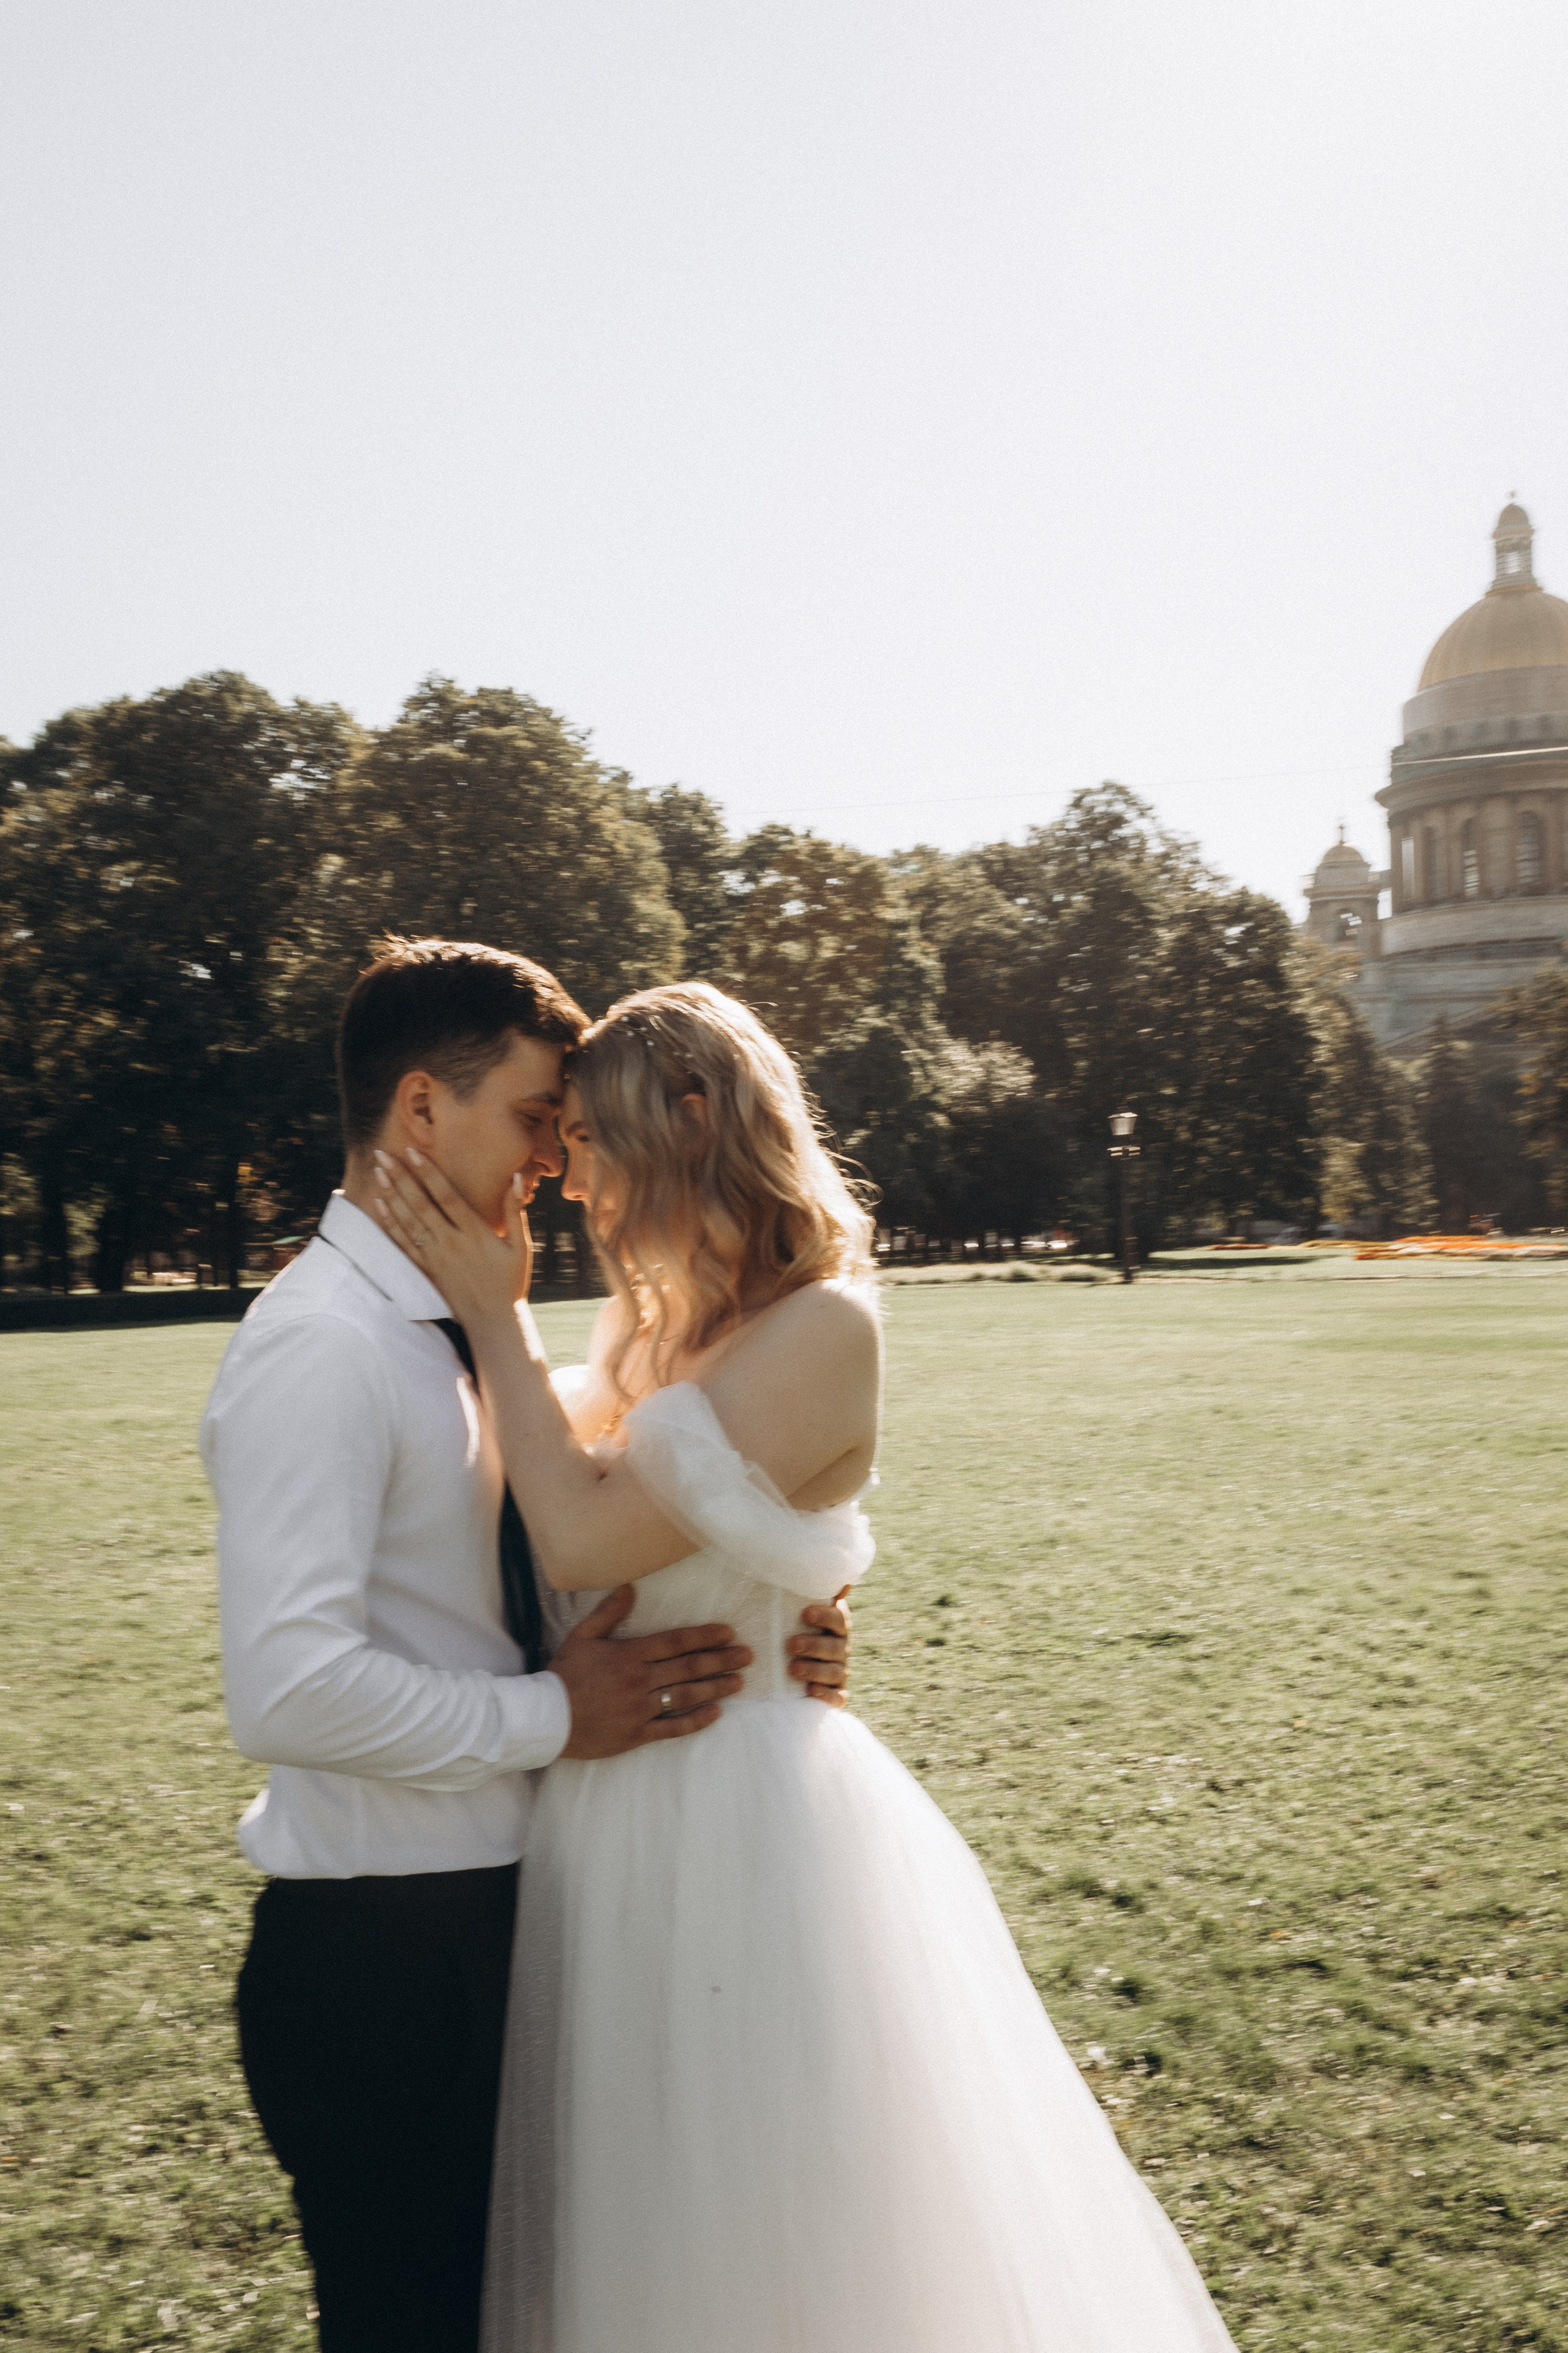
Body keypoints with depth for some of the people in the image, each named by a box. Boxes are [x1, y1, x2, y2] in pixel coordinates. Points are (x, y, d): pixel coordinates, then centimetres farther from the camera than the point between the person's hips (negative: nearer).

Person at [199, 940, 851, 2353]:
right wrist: (555, 1718, -20)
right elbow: (289, 1691, -28)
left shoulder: (457, 1335, 10)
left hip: (496, 1921, 9)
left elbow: (543, 1598, 13)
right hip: (383, 1960, -9)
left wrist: (743, 1644, -2)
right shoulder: (321, 1346, -20)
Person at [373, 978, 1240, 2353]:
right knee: (636, 2233, 22)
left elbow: (585, 1541, -22)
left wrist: (495, 1315, -14)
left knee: (755, 2239, 9)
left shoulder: (819, 1330, -18)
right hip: (620, 1813, 8)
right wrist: (490, 1312, 3)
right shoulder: (653, 1319, 8)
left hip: (736, 1816, -8)